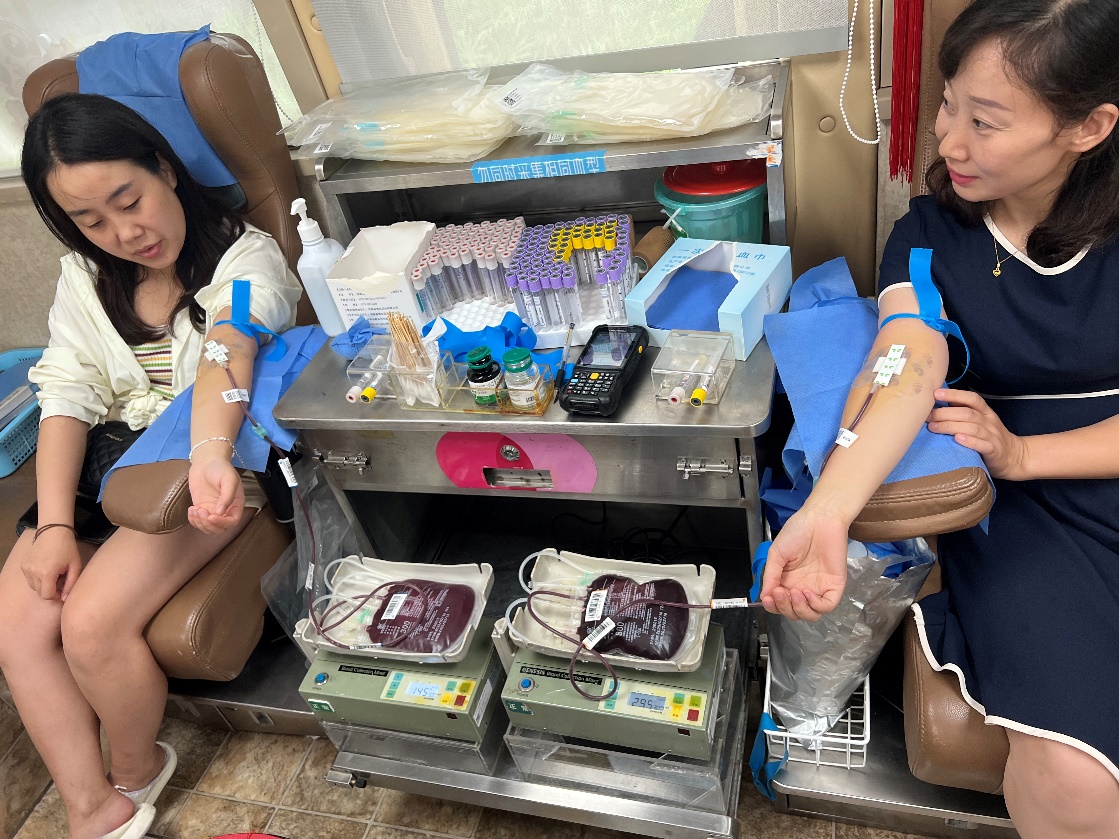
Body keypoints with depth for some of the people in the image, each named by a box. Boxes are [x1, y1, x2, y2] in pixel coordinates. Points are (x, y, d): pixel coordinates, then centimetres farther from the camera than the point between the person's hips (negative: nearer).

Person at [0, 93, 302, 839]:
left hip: (217, 462, -6)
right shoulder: (86, 280, 8)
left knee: (92, 623, -21)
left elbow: (227, 348, -34)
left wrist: (210, 454, -54)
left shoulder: (245, 258, -12)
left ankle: (136, 773, 12)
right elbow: (67, 396, 1)